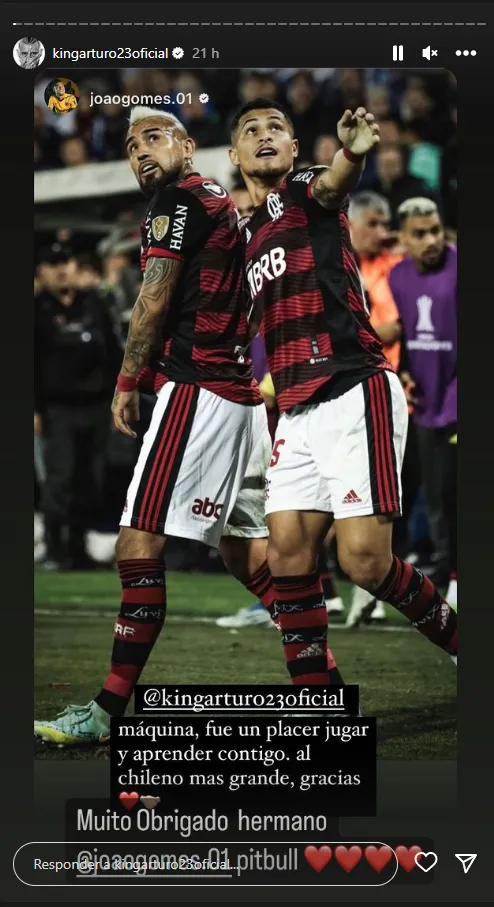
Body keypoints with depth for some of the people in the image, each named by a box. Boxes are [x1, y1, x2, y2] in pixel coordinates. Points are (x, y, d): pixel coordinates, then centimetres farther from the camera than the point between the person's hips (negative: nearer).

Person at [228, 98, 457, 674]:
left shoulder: (302, 192, -1)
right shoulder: (248, 235, 22)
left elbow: (333, 185, -28)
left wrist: (352, 153, -50)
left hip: (354, 394, -8)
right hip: (297, 412, 8)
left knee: (364, 561, -14)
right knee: (287, 556, -3)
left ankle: (468, 650, 6)